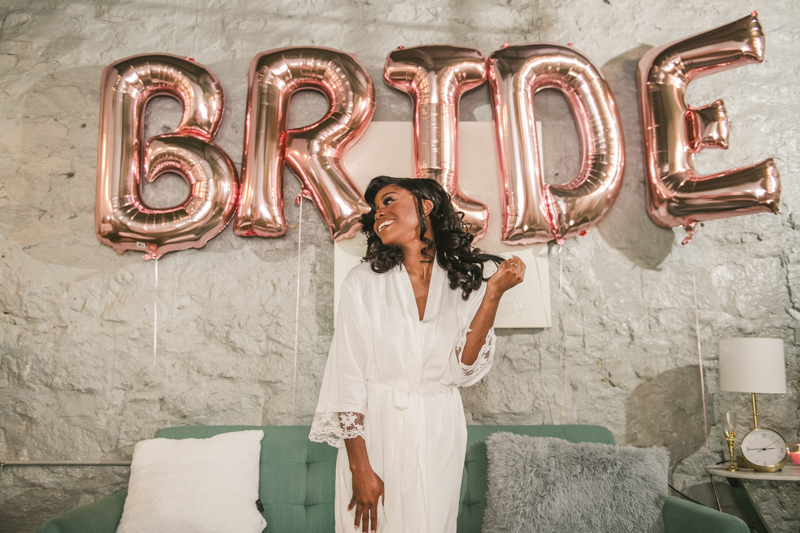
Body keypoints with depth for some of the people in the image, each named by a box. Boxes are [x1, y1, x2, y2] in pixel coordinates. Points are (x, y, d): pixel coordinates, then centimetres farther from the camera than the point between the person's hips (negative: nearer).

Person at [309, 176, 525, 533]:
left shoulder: (465, 284, -2)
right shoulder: (363, 282, -7)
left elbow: (462, 371, -11)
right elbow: (349, 374, -10)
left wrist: (494, 293, -17)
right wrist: (360, 467, -13)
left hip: (439, 437, 2)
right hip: (373, 433, -1)